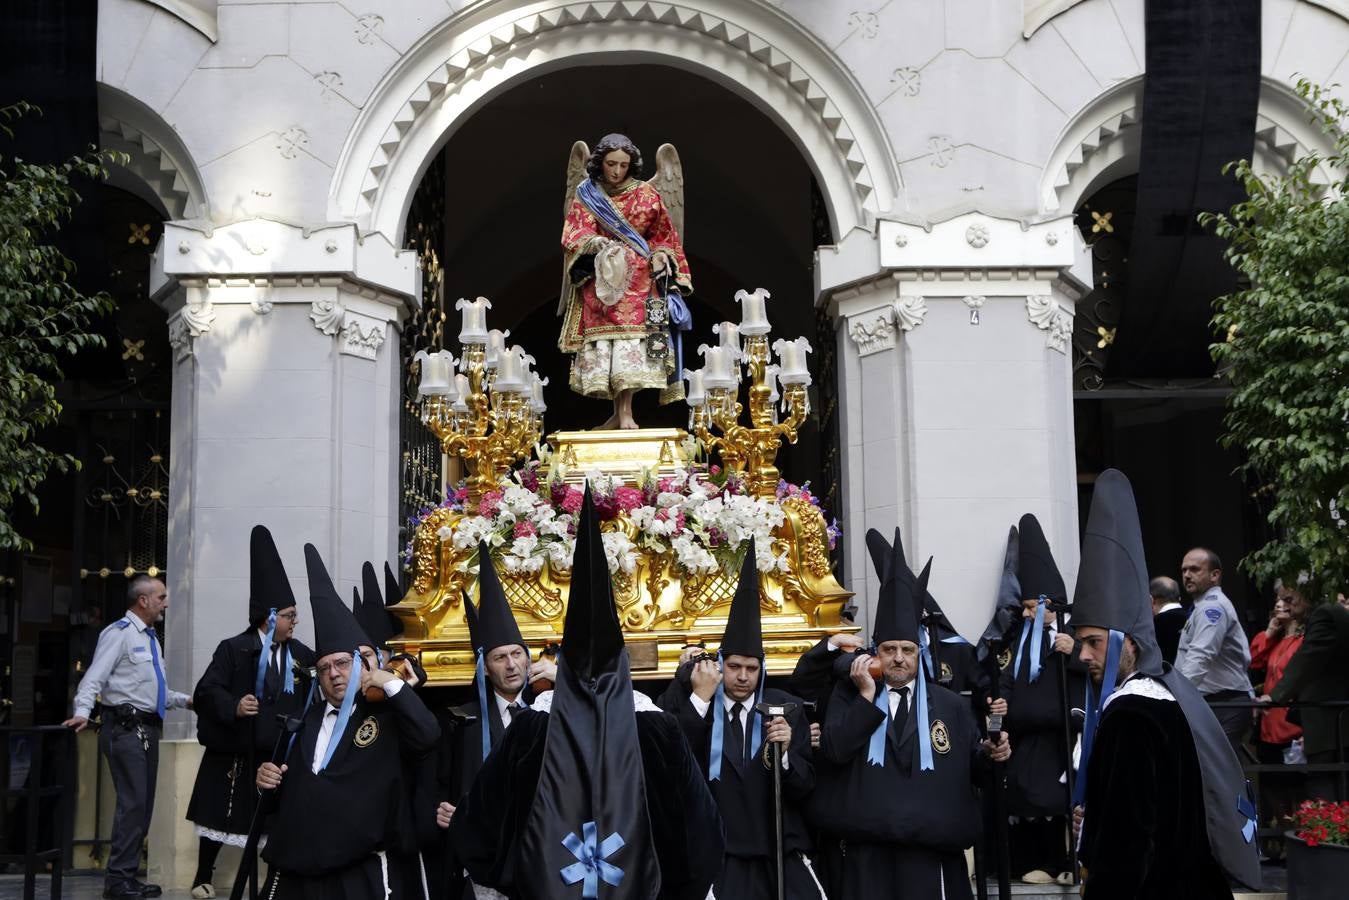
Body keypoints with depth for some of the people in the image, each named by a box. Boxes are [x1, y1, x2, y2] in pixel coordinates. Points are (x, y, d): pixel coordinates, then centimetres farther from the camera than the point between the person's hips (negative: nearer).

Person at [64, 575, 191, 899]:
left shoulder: (150, 638, 19)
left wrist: (186, 701, 18)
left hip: (149, 728, 9)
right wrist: (83, 713, -31)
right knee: (132, 802, -13)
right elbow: (94, 678, -17)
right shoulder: (119, 633, -8)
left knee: (144, 804, 11)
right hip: (126, 728, -9)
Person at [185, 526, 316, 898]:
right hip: (233, 754, -3)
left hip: (280, 755, 3)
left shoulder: (301, 655, 7)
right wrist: (233, 707, -31)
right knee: (220, 818, 10)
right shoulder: (233, 649, -7)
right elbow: (208, 690, -13)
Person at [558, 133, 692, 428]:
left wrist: (660, 257, -4)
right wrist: (596, 242, -23)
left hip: (637, 278, -1)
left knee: (630, 337, -15)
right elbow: (574, 235, -3)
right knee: (602, 339, -5)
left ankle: (625, 412, -21)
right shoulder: (586, 195, 8)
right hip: (600, 276, 1)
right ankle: (619, 412, 1)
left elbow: (662, 234, 14)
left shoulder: (646, 195, 7)